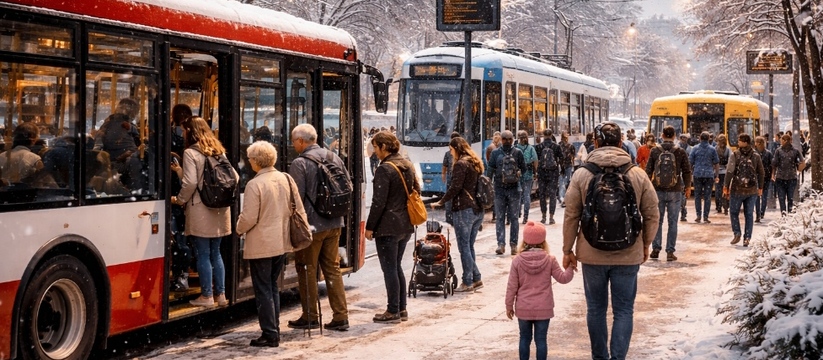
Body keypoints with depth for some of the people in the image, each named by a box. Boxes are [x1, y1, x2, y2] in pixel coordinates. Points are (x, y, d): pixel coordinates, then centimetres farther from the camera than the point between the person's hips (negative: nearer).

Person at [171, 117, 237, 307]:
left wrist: (179, 199, -3)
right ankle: (221, 294, 16)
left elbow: (190, 182, -17)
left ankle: (206, 296, 5)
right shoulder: (219, 151, 11)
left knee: (203, 255, 1)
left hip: (200, 210, -6)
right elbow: (234, 177, 10)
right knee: (215, 253, 15)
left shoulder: (191, 153, -9)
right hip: (219, 210, 6)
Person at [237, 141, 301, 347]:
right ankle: (274, 331, 20)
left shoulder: (254, 185, -17)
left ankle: (270, 335, 3)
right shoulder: (286, 179, 3)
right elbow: (299, 210, 7)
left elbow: (248, 218, -17)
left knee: (263, 290, 2)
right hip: (282, 243, 7)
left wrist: (239, 230, 3)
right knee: (273, 287, 18)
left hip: (261, 245, -7)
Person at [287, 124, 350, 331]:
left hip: (311, 225, -6)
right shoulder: (334, 158, 7)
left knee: (307, 270, 6)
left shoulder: (300, 164, -14)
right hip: (334, 224, 7)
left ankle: (310, 317, 11)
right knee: (333, 269, 13)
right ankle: (340, 316, 11)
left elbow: (296, 197, -17)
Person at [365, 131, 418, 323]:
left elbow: (379, 202, -18)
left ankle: (393, 312, 4)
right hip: (406, 225, 8)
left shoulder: (384, 169, -16)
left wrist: (370, 226, -11)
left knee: (389, 268, 0)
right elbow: (416, 191, 16)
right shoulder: (408, 165, 9)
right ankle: (402, 309, 20)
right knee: (396, 266, 17)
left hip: (388, 227, -8)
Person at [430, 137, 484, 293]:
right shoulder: (476, 163, 16)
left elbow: (455, 188, -18)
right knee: (469, 246, 15)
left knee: (464, 247, -2)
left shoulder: (461, 164, -11)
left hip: (464, 210, -9)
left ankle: (467, 282, 0)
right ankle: (476, 279, 14)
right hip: (478, 210, 9)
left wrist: (441, 202, -10)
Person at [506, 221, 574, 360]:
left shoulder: (517, 261, -7)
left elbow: (512, 286, -4)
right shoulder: (550, 260, -8)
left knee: (525, 338, 12)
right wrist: (570, 268, 14)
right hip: (543, 308, -1)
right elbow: (563, 278, -3)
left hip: (523, 308, 1)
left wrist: (509, 306, 6)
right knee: (541, 339, 4)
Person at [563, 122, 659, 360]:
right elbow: (652, 215, 1)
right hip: (629, 255, 0)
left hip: (592, 254, 0)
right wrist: (645, 245, 16)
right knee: (623, 311, 8)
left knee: (596, 309, 15)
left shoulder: (581, 175, -8)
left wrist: (568, 250, 8)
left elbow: (571, 217, -4)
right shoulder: (638, 175, -5)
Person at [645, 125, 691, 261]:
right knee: (672, 222, 4)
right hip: (675, 191, -1)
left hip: (658, 190, 1)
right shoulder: (680, 152, -4)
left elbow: (648, 170, 1)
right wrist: (687, 186, 17)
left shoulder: (655, 151, -2)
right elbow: (687, 171, 1)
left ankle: (656, 249, 11)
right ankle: (670, 252, 2)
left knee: (657, 220, 12)